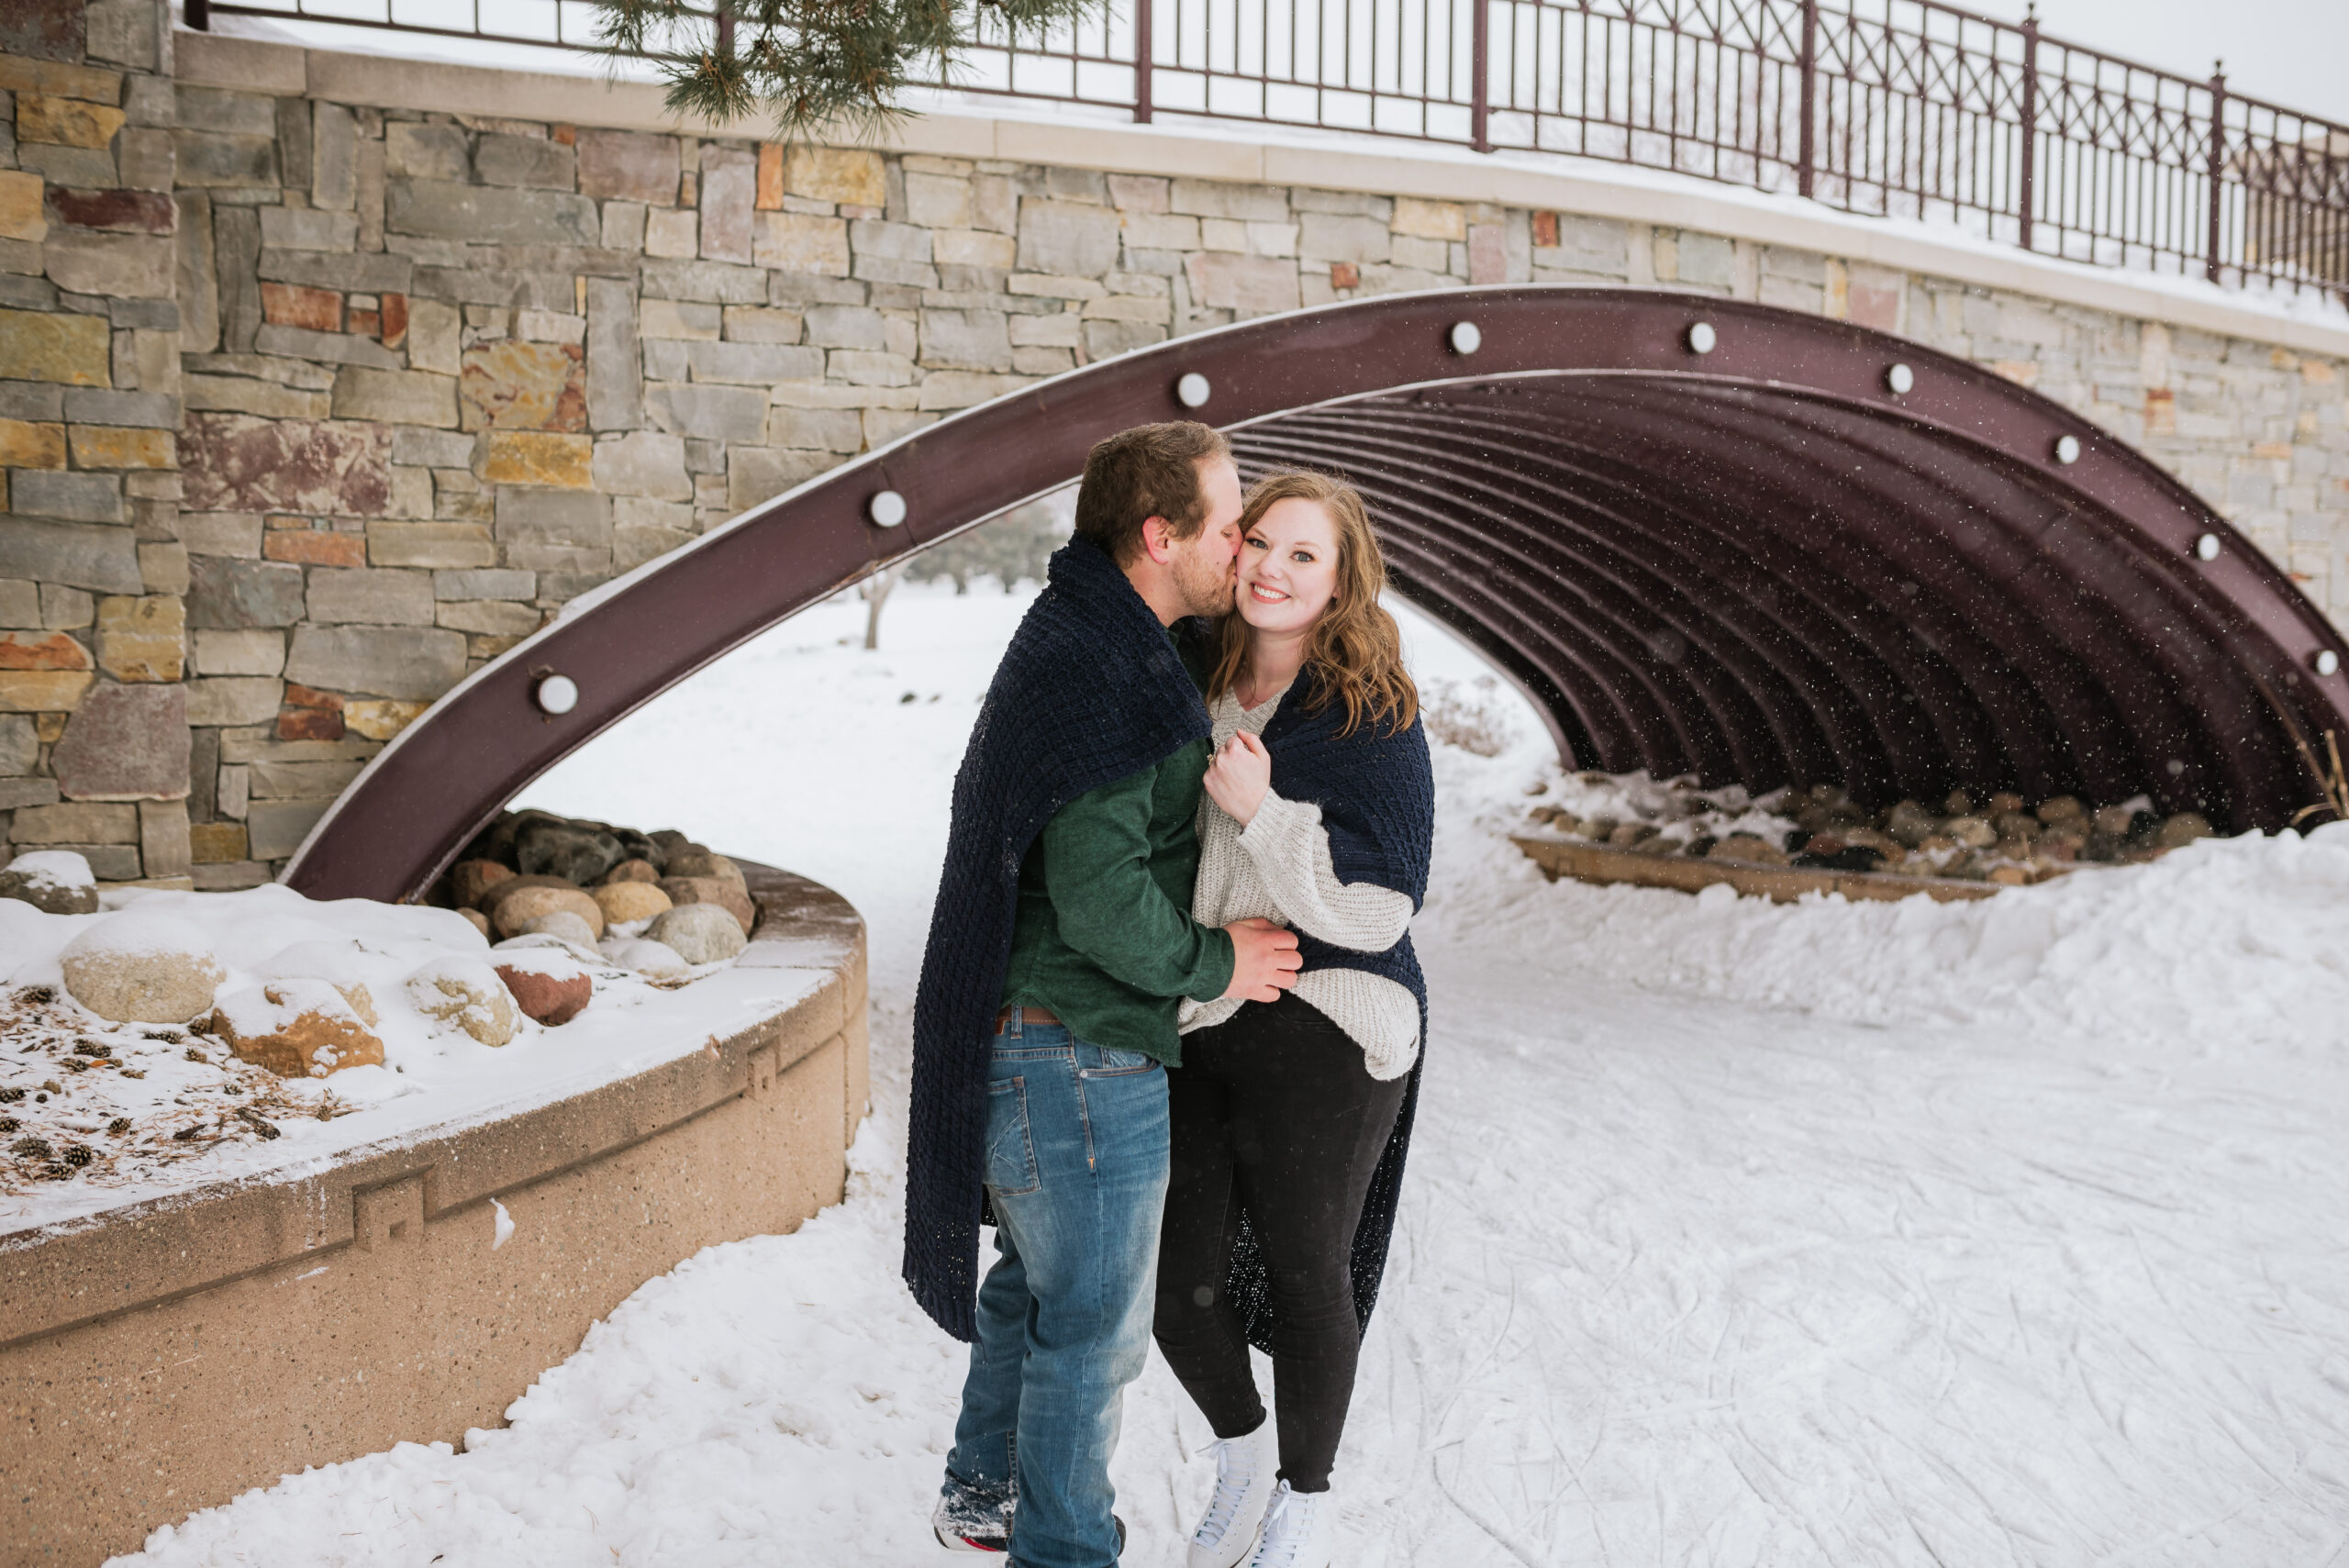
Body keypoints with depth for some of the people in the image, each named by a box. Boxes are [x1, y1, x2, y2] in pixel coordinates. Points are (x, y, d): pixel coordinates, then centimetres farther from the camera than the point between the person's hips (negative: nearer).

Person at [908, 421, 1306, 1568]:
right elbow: (1100, 898, -27)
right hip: (1080, 1055, -11)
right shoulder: (1107, 677, -23)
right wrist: (1214, 963, -13)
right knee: (1092, 1325, 6)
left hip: (1027, 1040, 11)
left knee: (1037, 1282, 26)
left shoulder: (1077, 642, 10)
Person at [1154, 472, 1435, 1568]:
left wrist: (1260, 812, -26)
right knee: (1176, 1285, 10)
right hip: (1190, 1034, 5)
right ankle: (1240, 1457, 39)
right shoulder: (1194, 686, 5)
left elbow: (1376, 910, -18)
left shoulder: (1372, 718, -12)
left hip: (1322, 1042, -5)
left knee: (1307, 1276, 11)